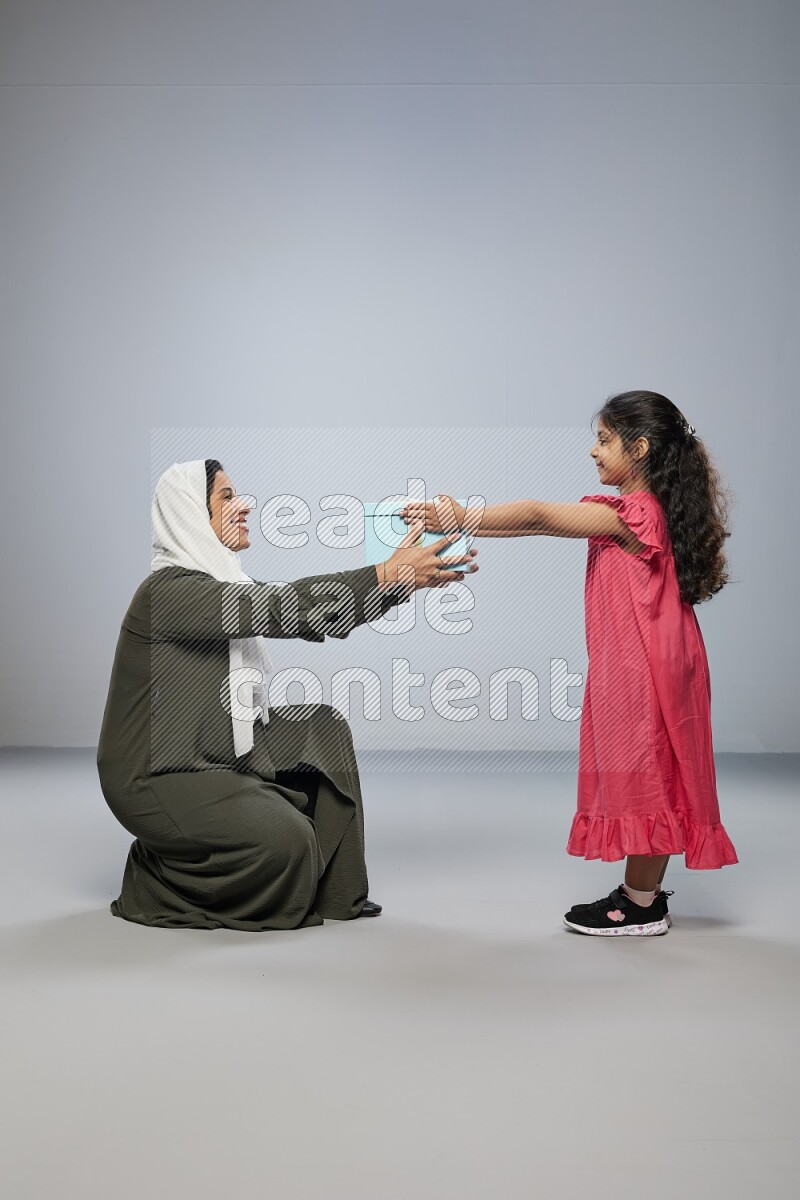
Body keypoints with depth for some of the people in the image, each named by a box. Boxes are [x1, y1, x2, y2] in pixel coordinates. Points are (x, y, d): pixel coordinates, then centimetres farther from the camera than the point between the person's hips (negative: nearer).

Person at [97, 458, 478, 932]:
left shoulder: (223, 584, 9)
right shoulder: (171, 589, -21)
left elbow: (313, 617, 2)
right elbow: (284, 608, -29)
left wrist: (404, 577, -8)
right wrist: (390, 574, -28)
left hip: (217, 751, 10)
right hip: (157, 775, -10)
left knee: (323, 728, 3)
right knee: (284, 835, -22)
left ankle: (334, 890, 7)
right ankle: (155, 883, 3)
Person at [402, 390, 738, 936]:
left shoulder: (631, 513, -18)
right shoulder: (638, 509, 11)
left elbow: (538, 517, -20)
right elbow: (544, 520, 8)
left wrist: (463, 518, -15)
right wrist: (461, 522, 4)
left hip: (644, 668, -9)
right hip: (631, 666, 9)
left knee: (644, 774, -1)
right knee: (646, 775, 13)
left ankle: (642, 906, 10)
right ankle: (645, 892, 23)